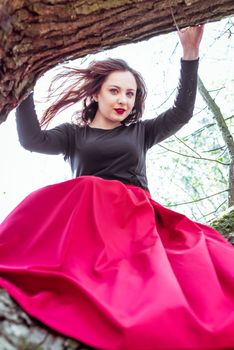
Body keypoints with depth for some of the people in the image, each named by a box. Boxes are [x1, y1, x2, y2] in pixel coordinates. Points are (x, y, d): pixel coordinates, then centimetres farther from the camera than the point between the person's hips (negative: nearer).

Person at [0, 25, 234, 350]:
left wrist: (190, 54, 11)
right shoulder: (74, 134, 22)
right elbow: (32, 139, 5)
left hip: (137, 216, 2)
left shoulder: (140, 132, 27)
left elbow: (182, 112, 17)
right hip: (88, 214, -1)